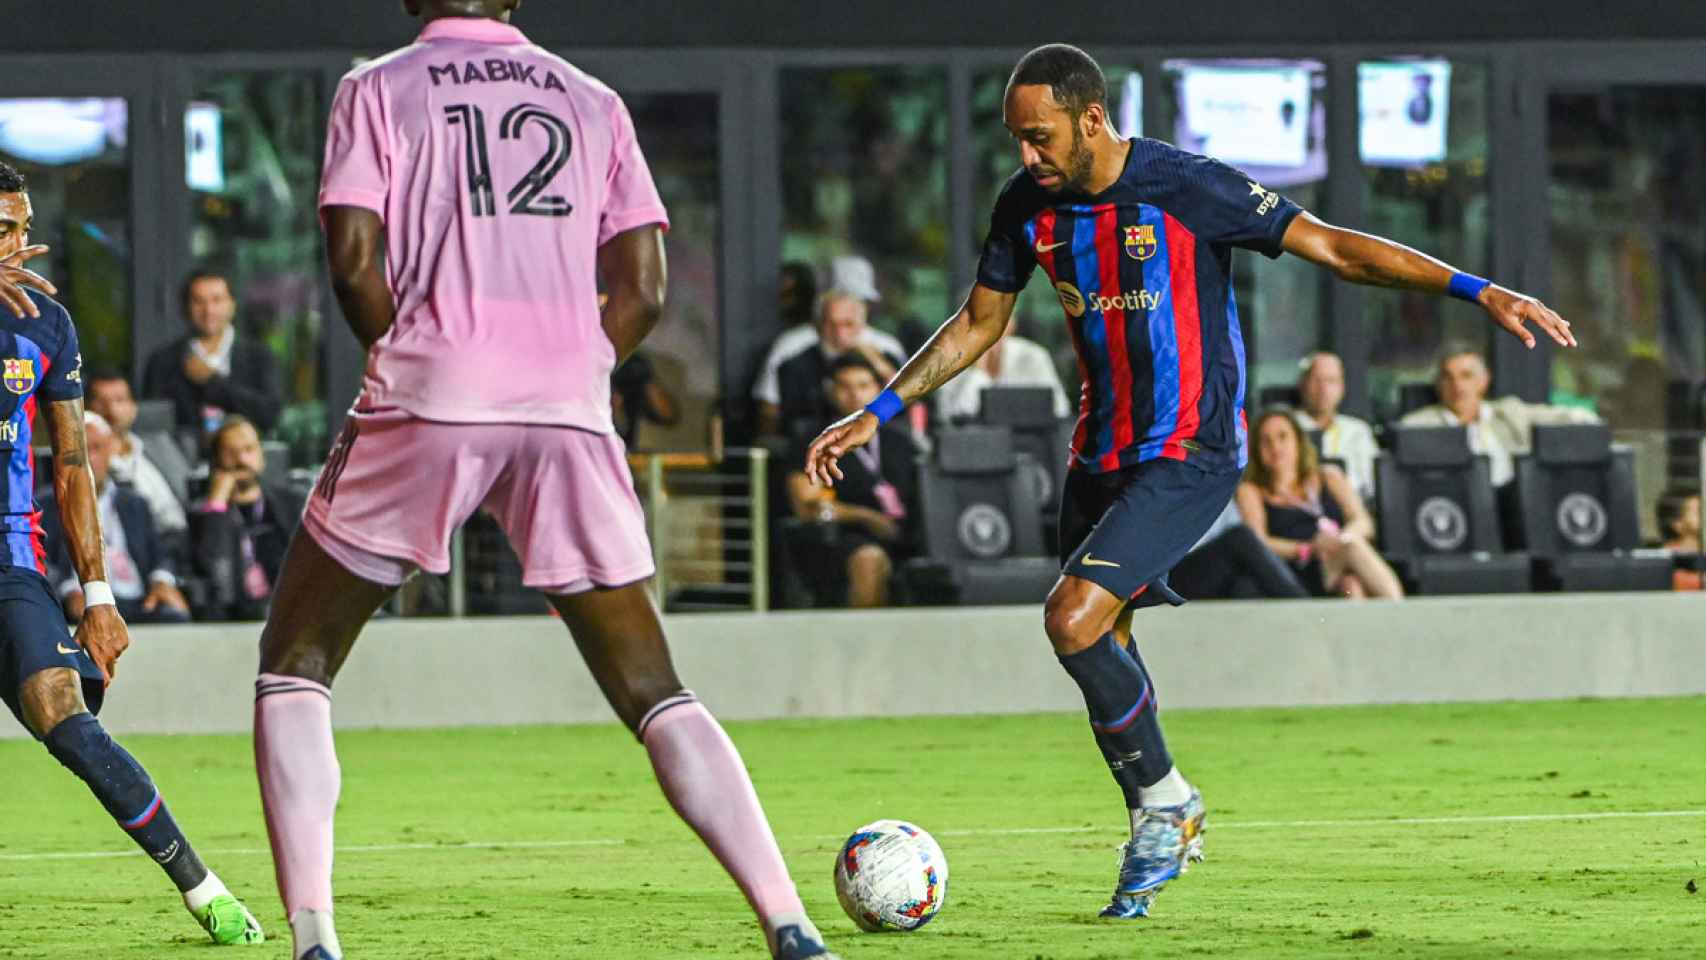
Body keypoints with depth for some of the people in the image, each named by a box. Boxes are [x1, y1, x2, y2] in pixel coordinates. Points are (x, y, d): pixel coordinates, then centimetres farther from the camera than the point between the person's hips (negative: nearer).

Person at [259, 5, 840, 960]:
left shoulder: (379, 90, 10)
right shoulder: (592, 102, 18)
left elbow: (354, 261, -2)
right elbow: (644, 289, 10)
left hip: (429, 399, -3)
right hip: (571, 410, 3)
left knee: (295, 664, 11)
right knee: (653, 691, 10)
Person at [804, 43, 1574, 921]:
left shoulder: (1186, 189, -17)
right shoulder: (1027, 205, 0)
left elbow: (1334, 248, -14)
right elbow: (977, 325, 15)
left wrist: (1477, 292, -21)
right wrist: (878, 412, 10)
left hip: (1190, 457, -7)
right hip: (1101, 451, 7)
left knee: (1073, 620, -21)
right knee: (1101, 650, 8)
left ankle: (1164, 799, -2)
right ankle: (1162, 828, 26)